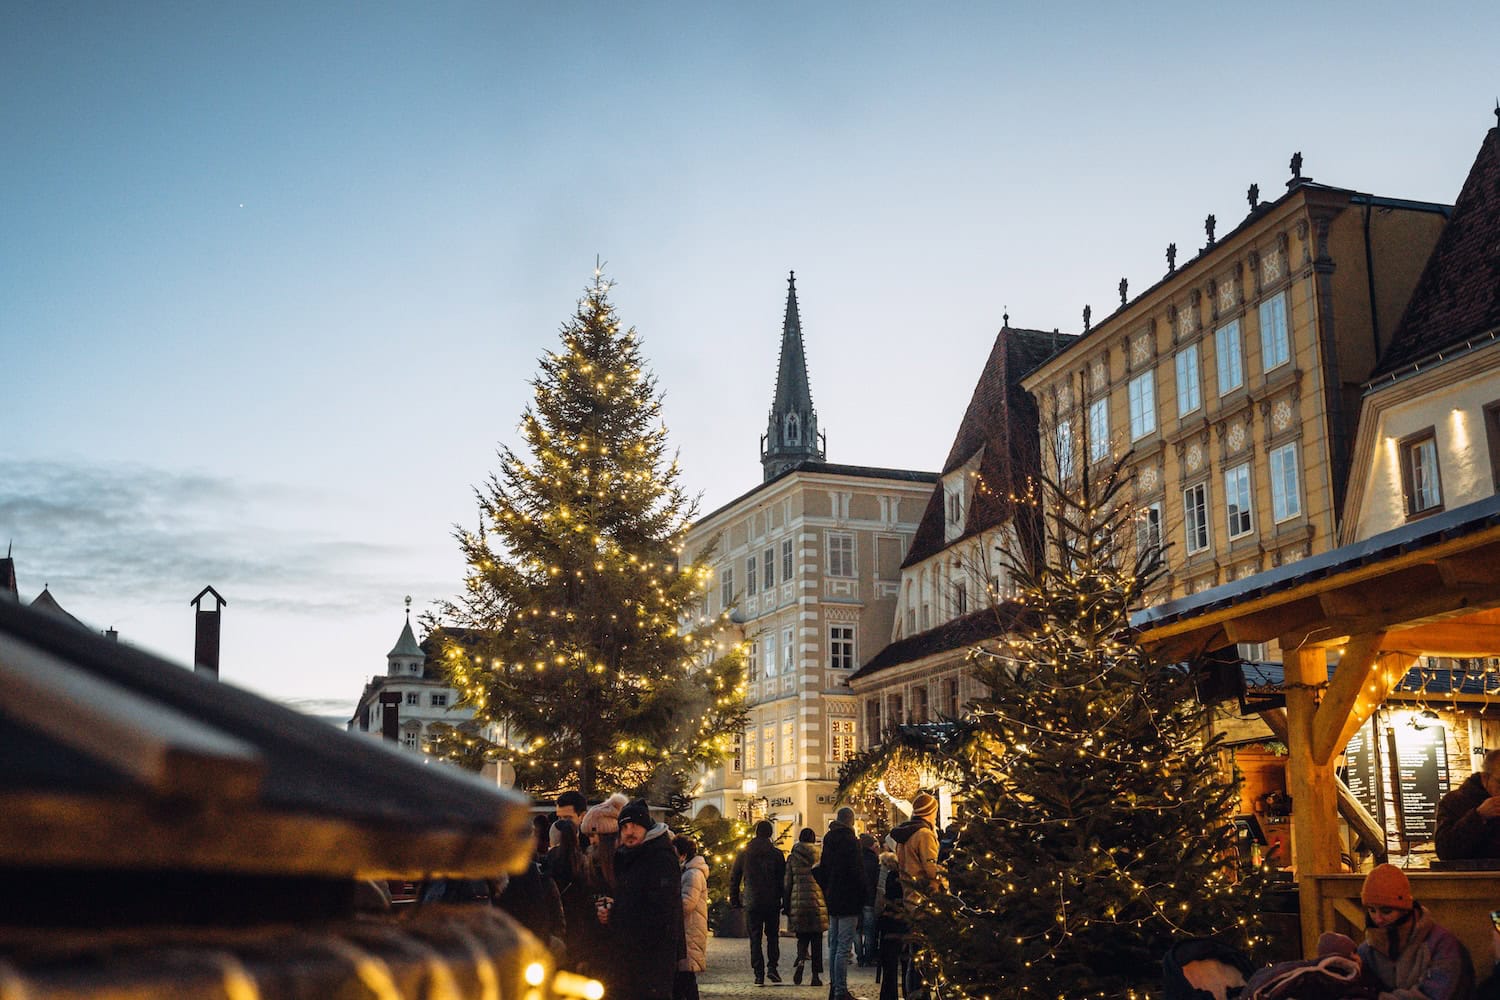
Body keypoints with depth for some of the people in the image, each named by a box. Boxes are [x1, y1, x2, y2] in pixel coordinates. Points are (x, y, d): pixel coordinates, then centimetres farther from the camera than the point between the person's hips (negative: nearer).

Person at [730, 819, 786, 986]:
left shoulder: (744, 854, 2)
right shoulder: (776, 854, -3)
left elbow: (734, 878, 6)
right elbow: (783, 879, -2)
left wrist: (734, 900, 13)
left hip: (752, 903, 1)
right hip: (772, 903, 0)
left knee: (755, 939, 5)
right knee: (772, 936, 13)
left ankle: (759, 974, 0)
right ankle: (772, 967, -2)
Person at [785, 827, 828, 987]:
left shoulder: (792, 858, 2)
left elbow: (787, 882, 3)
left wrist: (786, 905, 9)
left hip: (798, 902, 0)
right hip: (817, 902, 0)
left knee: (802, 937, 11)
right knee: (816, 939, 7)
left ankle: (801, 959, -19)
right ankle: (816, 975, 5)